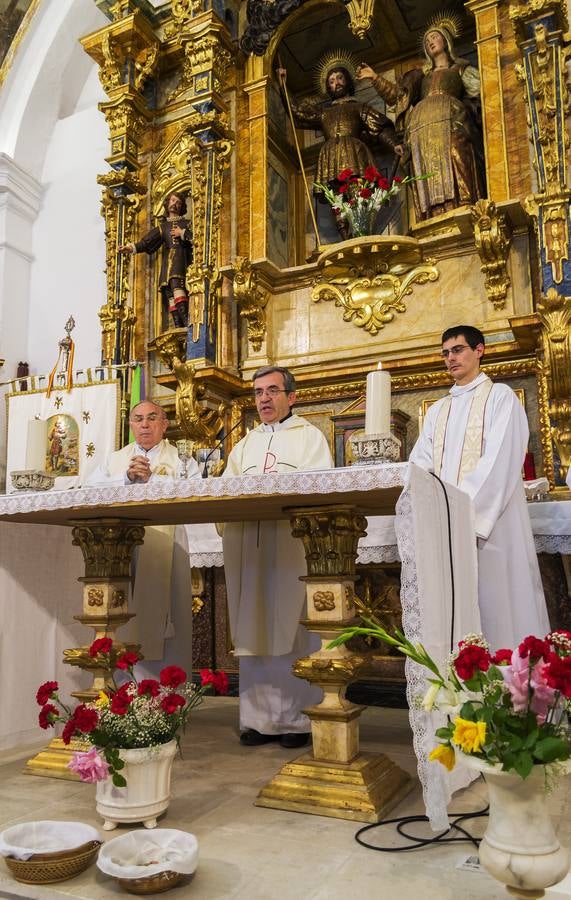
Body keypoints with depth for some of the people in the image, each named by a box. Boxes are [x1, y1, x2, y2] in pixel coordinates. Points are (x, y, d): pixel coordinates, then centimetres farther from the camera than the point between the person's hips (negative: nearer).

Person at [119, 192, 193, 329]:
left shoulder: (186, 223, 18)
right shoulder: (162, 226, 24)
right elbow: (147, 241, 12)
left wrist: (183, 233, -2)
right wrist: (133, 247, -2)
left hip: (181, 257, -4)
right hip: (167, 260, 4)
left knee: (176, 283, -29)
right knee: (169, 292, -11)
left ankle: (186, 322, -37)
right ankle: (178, 327, -17)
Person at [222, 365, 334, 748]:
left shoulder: (310, 437, 9)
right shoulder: (246, 444, 25)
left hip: (292, 545, -4)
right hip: (248, 548, 5)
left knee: (290, 628, -4)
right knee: (254, 630, 3)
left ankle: (298, 718, 4)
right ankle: (261, 717, 10)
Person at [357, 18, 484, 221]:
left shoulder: (460, 68, 27)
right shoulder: (421, 75, 34)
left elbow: (480, 91, 18)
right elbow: (397, 93, 25)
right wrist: (375, 78, 18)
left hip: (451, 124, -2)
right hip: (423, 128, 3)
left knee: (455, 177, -22)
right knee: (430, 184, -14)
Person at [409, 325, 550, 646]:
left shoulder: (500, 397, 3)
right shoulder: (438, 410, 21)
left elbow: (499, 459, -10)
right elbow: (420, 463, 11)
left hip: (490, 517, -5)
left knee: (495, 593, -6)